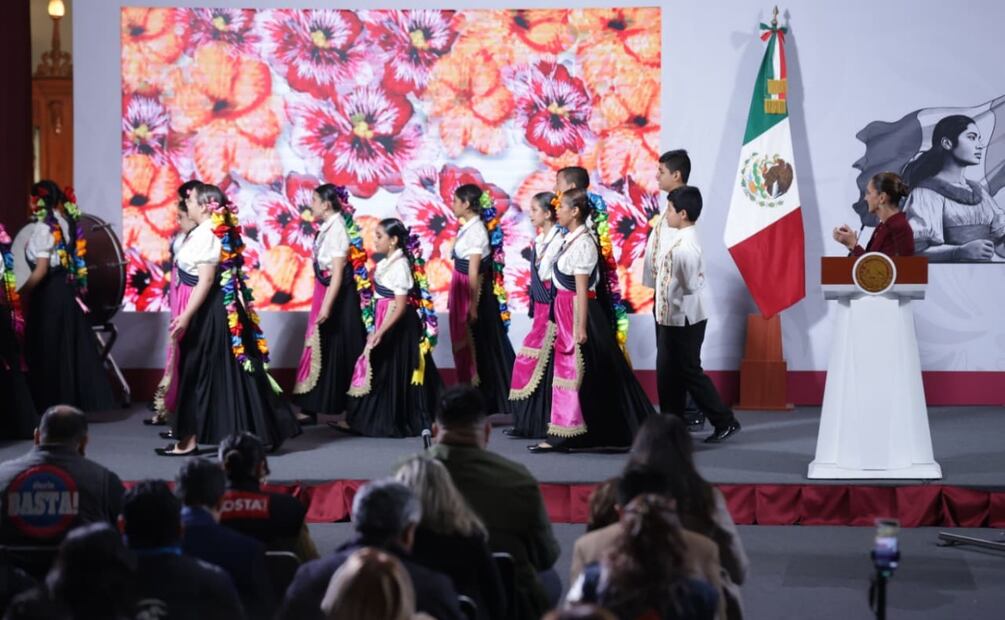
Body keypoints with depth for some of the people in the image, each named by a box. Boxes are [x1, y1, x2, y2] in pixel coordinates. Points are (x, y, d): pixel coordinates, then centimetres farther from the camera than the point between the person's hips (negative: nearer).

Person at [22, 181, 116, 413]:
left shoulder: (43, 227, -15)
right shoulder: (67, 222, 7)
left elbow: (41, 269, -18)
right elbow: (76, 258, 9)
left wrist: (22, 292, -11)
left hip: (49, 292, -7)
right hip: (67, 290, 7)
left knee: (48, 349, 2)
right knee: (73, 346, 12)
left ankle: (53, 402, 7)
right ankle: (84, 397, 15)